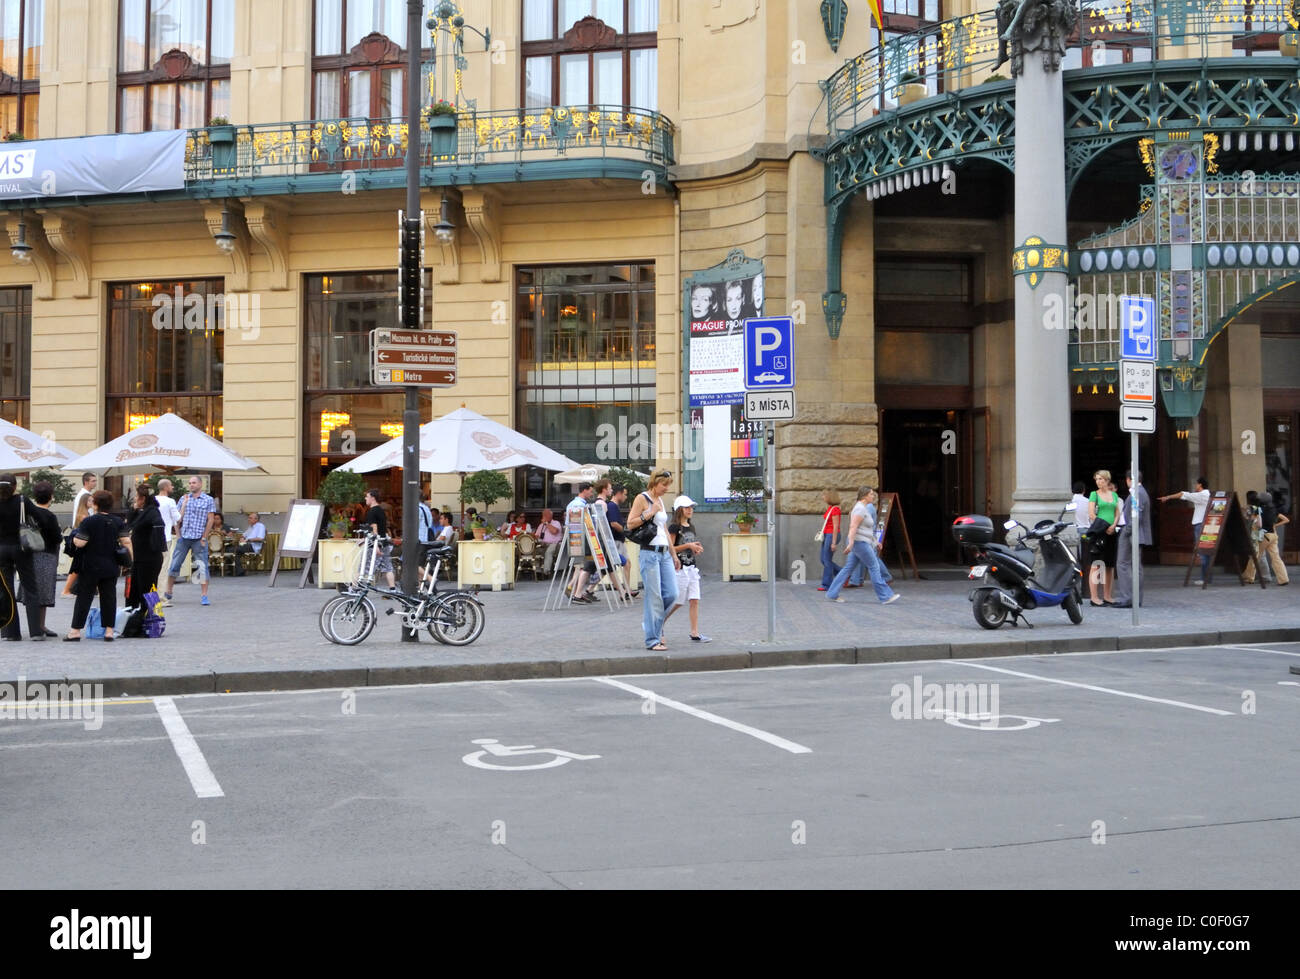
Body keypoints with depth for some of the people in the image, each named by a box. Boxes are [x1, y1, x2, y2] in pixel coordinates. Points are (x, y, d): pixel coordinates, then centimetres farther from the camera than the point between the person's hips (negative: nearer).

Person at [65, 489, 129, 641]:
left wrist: (74, 538, 5)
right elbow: (127, 541, -3)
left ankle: (75, 631, 4)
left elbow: (79, 543, -16)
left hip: (91, 567, -3)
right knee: (109, 597, 7)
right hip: (111, 567, 3)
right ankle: (109, 630, 6)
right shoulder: (118, 522, 2)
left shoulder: (88, 522, -11)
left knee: (84, 597, 3)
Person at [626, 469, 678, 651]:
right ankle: (653, 640, 1)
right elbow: (630, 524, -10)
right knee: (654, 597, -6)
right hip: (649, 552, -7)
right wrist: (650, 513, -15)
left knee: (671, 594, 1)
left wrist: (673, 553, 24)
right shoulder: (642, 498, -4)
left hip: (664, 553, 7)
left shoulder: (660, 500, 18)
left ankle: (650, 621, 22)